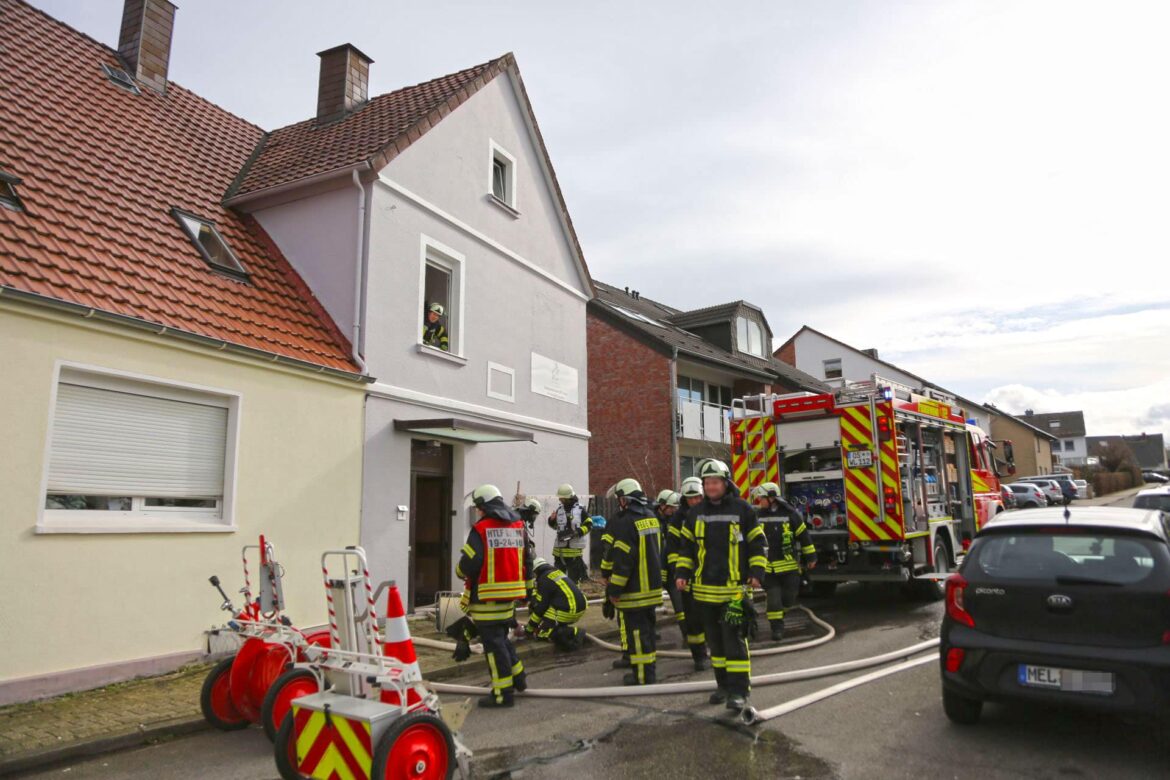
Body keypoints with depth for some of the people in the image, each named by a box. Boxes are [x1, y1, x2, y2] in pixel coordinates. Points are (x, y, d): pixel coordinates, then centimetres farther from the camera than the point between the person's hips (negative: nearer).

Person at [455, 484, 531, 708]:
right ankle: (517, 677, 28)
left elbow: (468, 565, -16)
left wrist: (459, 570, 7)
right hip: (510, 594, 7)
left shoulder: (481, 529, -14)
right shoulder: (518, 526, 8)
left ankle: (503, 693, 6)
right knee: (501, 637, 24)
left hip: (487, 597, -7)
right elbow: (527, 562, 14)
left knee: (493, 643, 1)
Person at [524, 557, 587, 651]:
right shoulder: (558, 572, 19)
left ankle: (573, 634, -13)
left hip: (567, 611, -9)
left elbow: (540, 606, -5)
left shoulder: (544, 579, -6)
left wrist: (529, 627, 6)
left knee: (541, 632, 0)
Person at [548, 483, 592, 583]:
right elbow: (555, 526, 18)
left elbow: (589, 524, -5)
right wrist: (552, 520, -3)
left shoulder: (580, 509, -5)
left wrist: (578, 532, -18)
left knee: (574, 575, 4)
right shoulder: (559, 509, 8)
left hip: (575, 549, -4)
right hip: (560, 548, 4)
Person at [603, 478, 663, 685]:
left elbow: (622, 559, -21)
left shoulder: (625, 522, -18)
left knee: (637, 632, -1)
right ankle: (649, 671, 26)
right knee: (648, 629, 17)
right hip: (653, 587, 9)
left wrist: (614, 589, -15)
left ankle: (643, 676, 3)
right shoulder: (651, 517, 10)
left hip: (634, 591, -9)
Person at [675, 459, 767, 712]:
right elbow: (687, 547, 14)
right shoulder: (695, 513, 7)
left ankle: (739, 689, 1)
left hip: (734, 587, -4)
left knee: (734, 639, -7)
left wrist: (756, 572, -6)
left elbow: (758, 543, 3)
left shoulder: (742, 509, -3)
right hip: (705, 589, 4)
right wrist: (682, 573, 4)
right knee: (715, 640, 13)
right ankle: (724, 684, 25)